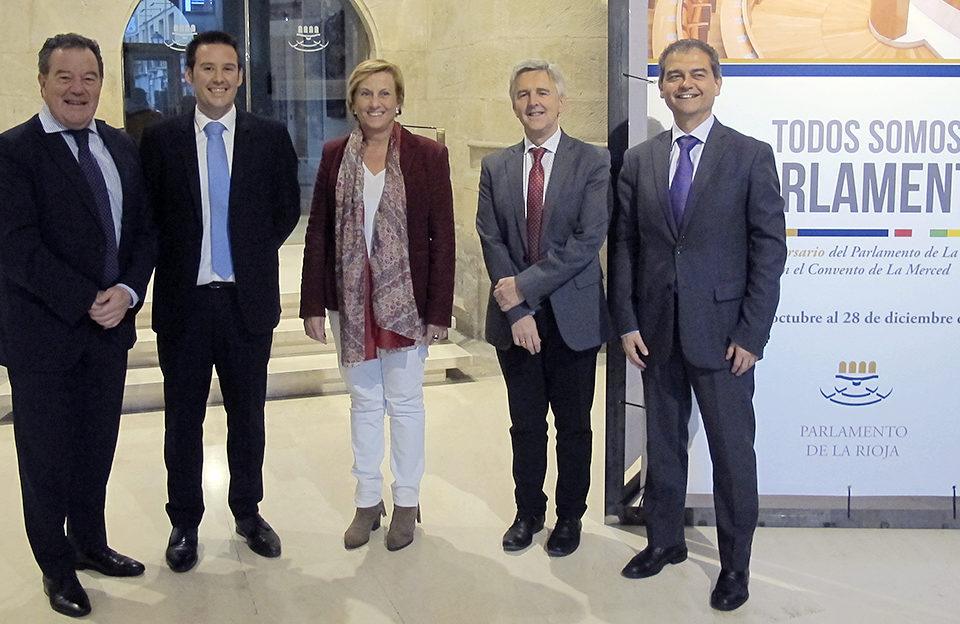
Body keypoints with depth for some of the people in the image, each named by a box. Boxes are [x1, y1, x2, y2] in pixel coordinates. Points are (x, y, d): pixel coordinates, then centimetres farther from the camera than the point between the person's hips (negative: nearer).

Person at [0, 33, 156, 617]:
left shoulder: (122, 146, 8)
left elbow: (143, 231, 7)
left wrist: (127, 293, -10)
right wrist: (87, 302, -19)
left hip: (111, 327, 5)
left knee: (97, 449, 17)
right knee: (47, 457, 10)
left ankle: (90, 542, 37)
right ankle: (57, 566, 27)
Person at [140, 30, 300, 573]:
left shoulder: (271, 137, 1)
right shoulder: (161, 140, 1)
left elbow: (288, 209, 8)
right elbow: (147, 216, 5)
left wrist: (255, 253, 4)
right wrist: (177, 261, 0)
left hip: (248, 300, 0)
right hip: (183, 302, 0)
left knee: (248, 416, 13)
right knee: (183, 420, 10)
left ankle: (248, 512, 30)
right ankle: (185, 524, 25)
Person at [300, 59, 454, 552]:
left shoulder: (427, 155, -4)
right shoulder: (335, 155, 4)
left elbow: (442, 237, -5)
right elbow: (318, 232, 4)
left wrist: (439, 310, -9)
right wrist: (312, 303, 0)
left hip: (405, 298, -2)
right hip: (351, 299, 3)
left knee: (404, 401, 7)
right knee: (363, 401, 12)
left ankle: (406, 502, 22)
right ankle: (367, 501, 25)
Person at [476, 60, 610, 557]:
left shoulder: (593, 162, -4)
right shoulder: (495, 167, 7)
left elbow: (588, 240, -13)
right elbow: (491, 241, 0)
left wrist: (526, 285, -15)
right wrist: (516, 311, -10)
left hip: (574, 316, -2)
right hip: (514, 317, 3)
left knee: (574, 425, 10)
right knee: (525, 425, 13)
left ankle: (569, 517, 26)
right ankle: (528, 512, 30)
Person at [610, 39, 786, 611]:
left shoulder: (752, 156, -4)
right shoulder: (639, 161, 7)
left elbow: (770, 249, -6)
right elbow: (625, 246, 8)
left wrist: (752, 335, -11)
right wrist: (627, 322, 1)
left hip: (722, 332, -3)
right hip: (656, 331, 4)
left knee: (733, 451, 4)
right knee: (663, 444, 16)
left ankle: (735, 563, 21)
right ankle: (665, 540, 33)